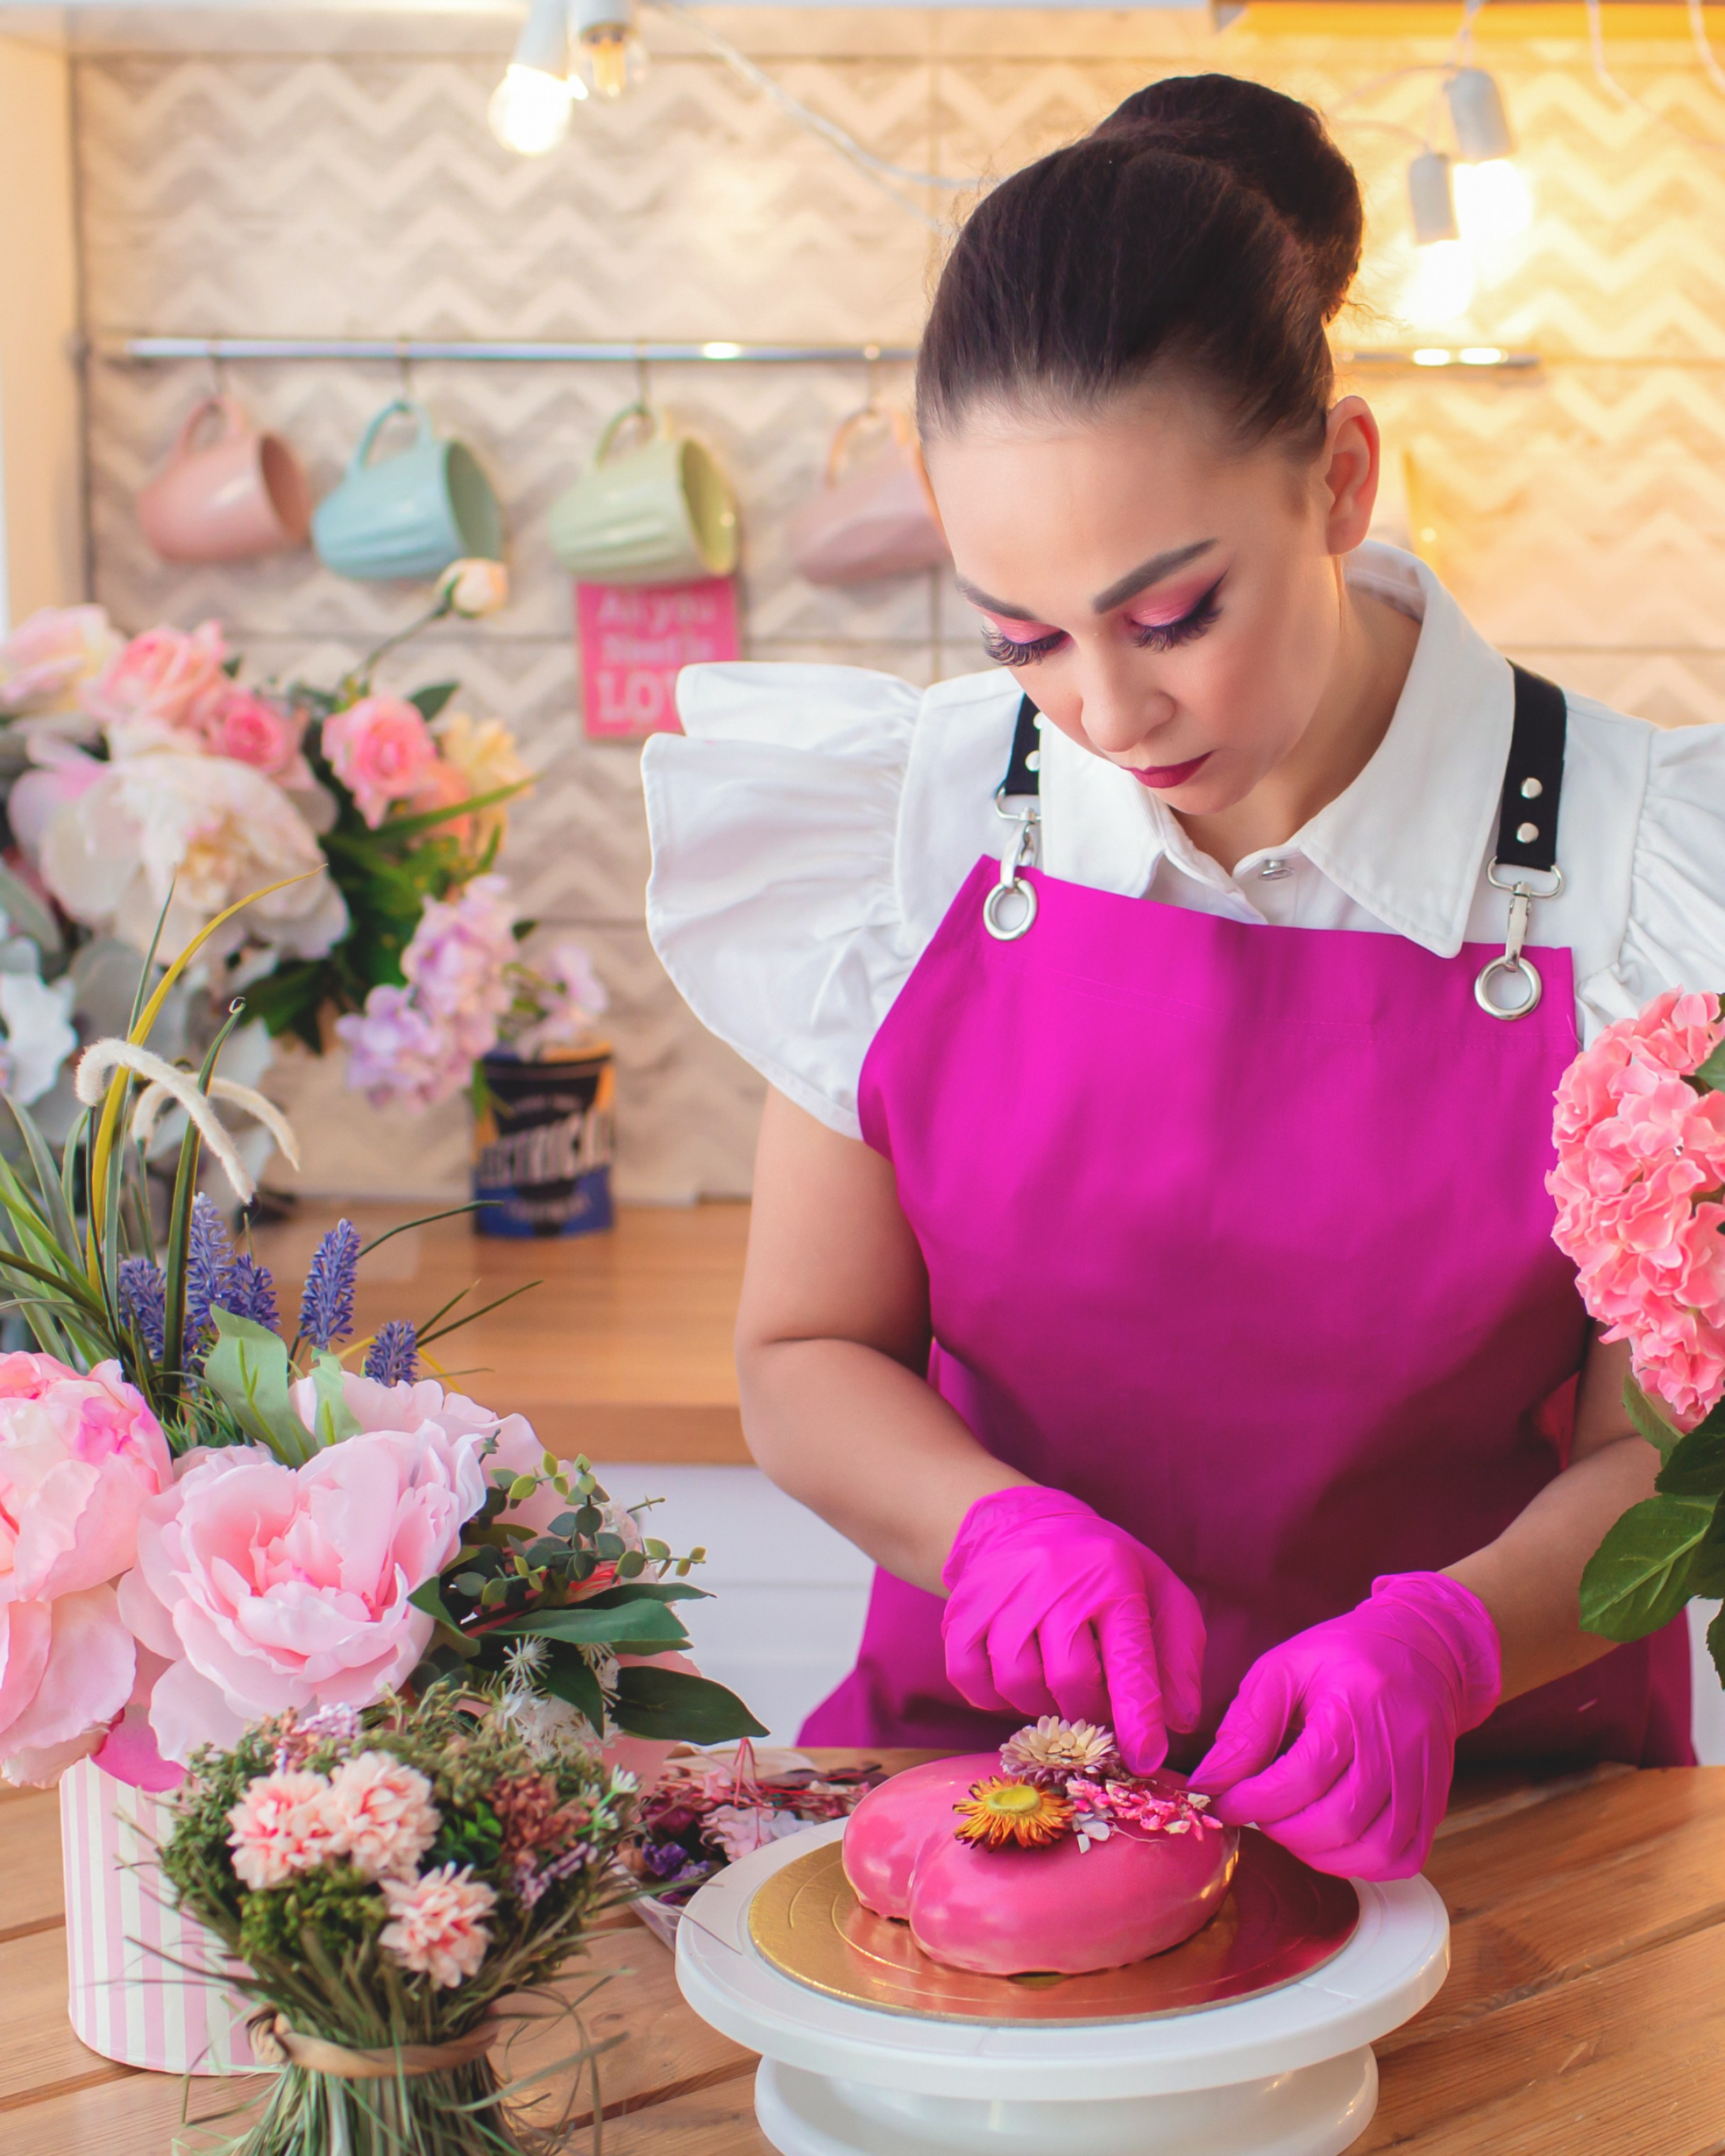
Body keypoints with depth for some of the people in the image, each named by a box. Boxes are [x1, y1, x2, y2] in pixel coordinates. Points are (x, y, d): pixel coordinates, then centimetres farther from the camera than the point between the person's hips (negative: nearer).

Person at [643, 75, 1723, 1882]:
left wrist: (1443, 1638, -24)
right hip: (986, 1765, 2)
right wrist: (1001, 1527, -18)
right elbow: (806, 1356, 3)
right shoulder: (918, 825, -5)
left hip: (1480, 1789, -1)